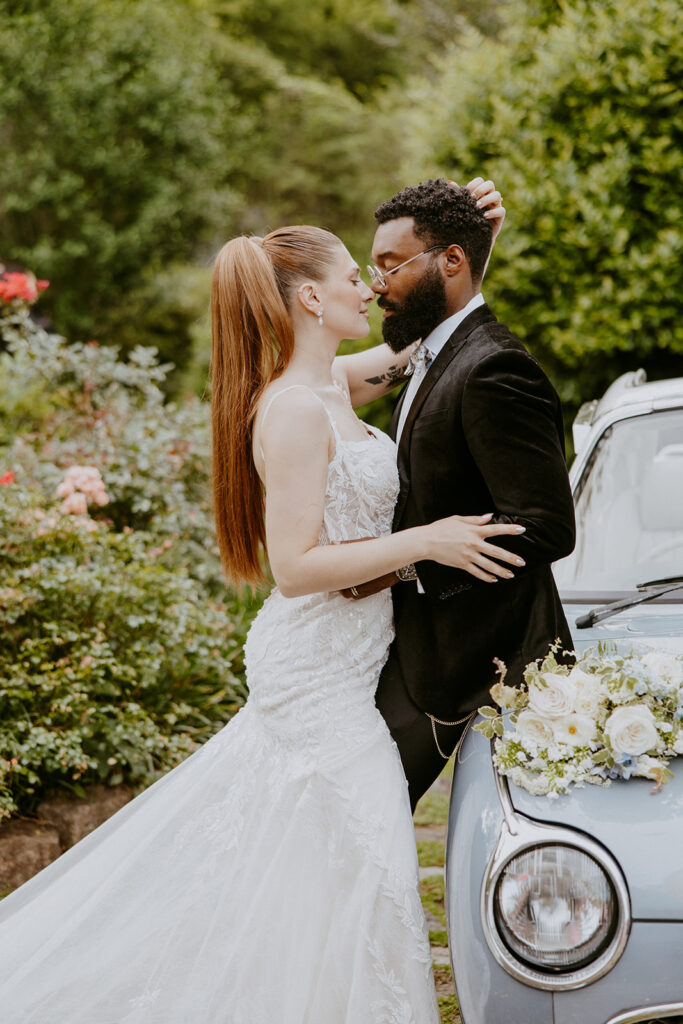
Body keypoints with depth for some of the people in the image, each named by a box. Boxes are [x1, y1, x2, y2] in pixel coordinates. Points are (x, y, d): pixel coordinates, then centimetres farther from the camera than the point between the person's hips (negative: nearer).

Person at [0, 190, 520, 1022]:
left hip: (334, 663, 10)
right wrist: (424, 541, -24)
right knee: (357, 863, -3)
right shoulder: (297, 409, -19)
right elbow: (297, 568, -22)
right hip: (324, 672, -10)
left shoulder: (329, 384, 8)